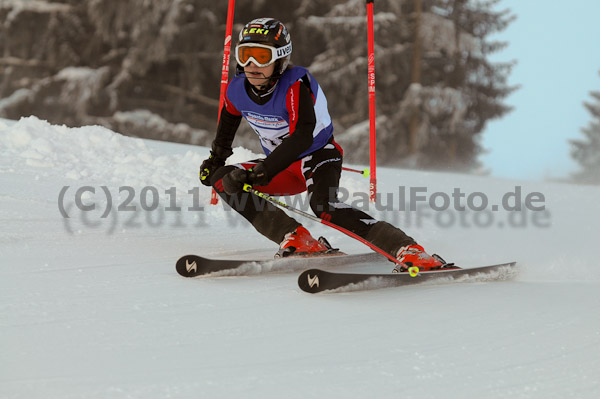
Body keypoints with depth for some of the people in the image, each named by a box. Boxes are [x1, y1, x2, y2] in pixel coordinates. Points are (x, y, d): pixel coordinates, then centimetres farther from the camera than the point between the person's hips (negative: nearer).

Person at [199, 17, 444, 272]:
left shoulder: (295, 85, -27)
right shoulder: (237, 90, -8)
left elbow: (302, 137, -37)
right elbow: (229, 117, 17)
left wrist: (263, 171, -41)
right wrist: (217, 156, 24)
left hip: (319, 155, -7)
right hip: (283, 166, 7)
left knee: (323, 205, -36)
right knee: (223, 180, -10)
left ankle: (412, 252, -39)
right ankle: (298, 242, -17)